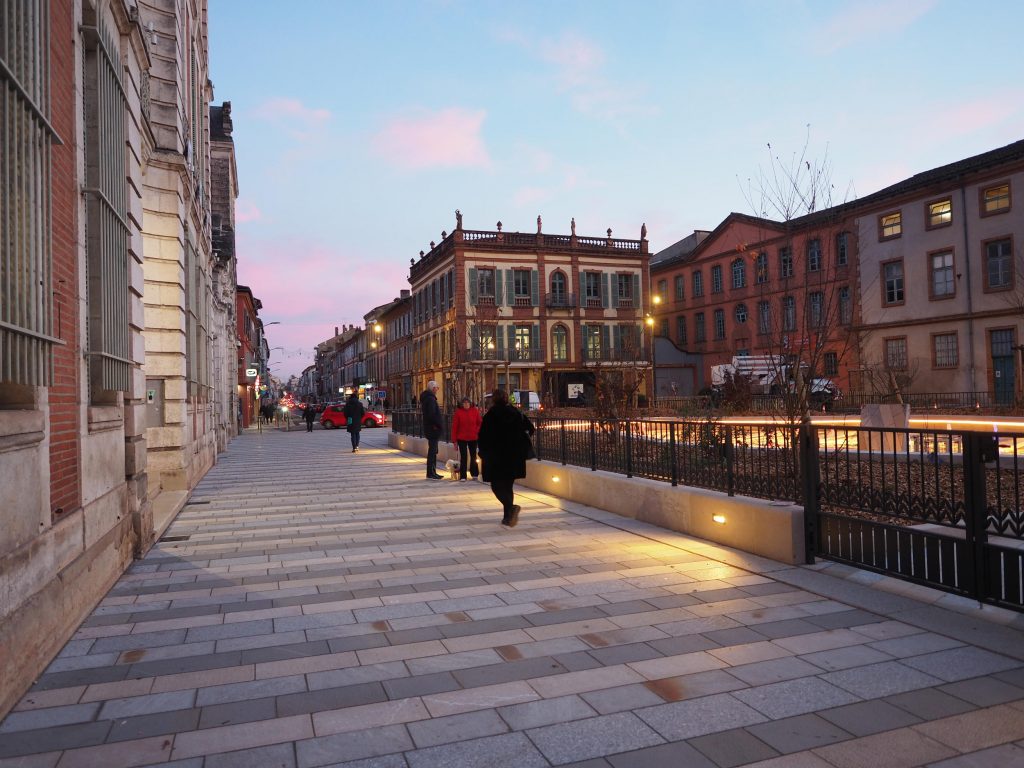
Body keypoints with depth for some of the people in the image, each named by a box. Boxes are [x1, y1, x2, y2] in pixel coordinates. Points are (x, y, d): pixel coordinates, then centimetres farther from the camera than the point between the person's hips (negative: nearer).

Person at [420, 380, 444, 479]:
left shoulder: (426, 398, 16)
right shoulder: (430, 399, -17)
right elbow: (432, 414, -25)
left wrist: (439, 424, 14)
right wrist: (439, 425, -16)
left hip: (430, 429, 10)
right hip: (433, 429, -10)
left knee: (433, 451, 15)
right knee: (432, 451, -6)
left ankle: (432, 472, 22)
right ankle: (430, 473, -2)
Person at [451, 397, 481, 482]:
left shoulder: (475, 411, -2)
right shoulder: (458, 412, -7)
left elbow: (480, 423, 5)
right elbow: (454, 426, -6)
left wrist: (477, 432, -10)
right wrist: (454, 440, -7)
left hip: (473, 438, 2)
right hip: (462, 438, -2)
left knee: (473, 456, 13)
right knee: (463, 457, -2)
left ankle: (474, 474, 26)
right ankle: (462, 476, 3)